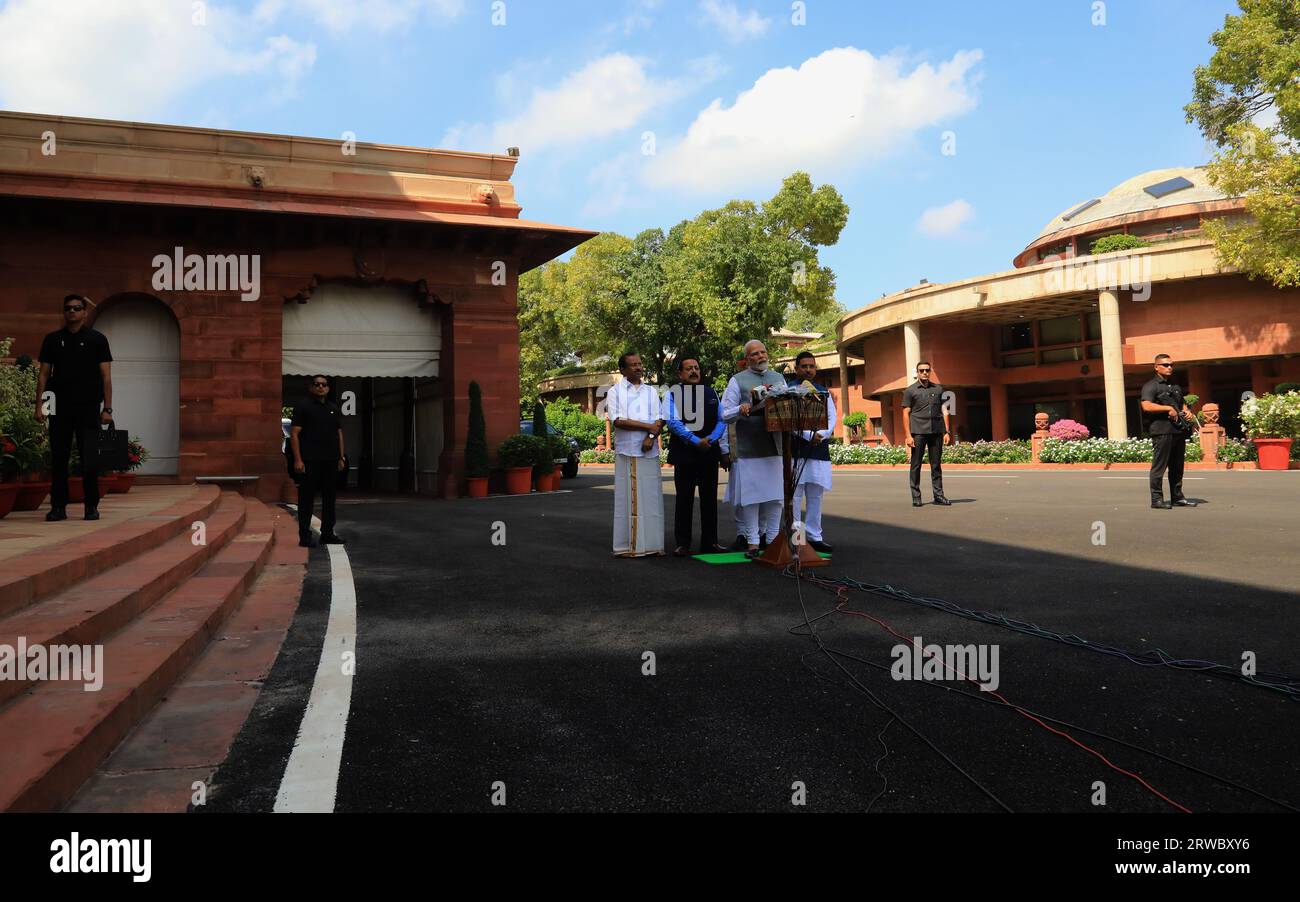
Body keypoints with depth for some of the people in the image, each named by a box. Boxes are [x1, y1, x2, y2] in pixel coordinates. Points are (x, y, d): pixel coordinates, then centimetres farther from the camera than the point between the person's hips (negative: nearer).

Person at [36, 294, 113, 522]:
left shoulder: (97, 339, 4)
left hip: (88, 409, -2)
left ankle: (92, 507, 6)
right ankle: (58, 507, 13)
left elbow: (106, 376, 1)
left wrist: (107, 408, -6)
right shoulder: (53, 339, 10)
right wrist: (39, 406, 2)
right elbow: (44, 374, 10)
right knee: (58, 460, 5)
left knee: (89, 461, -4)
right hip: (60, 409, 3)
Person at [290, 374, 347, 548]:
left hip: (331, 462, 6)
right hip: (310, 461, -6)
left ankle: (327, 533, 19)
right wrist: (298, 460, -14)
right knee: (306, 499, -3)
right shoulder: (303, 407, -1)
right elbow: (294, 433, -6)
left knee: (329, 498, 10)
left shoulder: (334, 408, 16)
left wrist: (341, 458, 11)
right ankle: (304, 536, 2)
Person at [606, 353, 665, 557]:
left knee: (651, 497, 1)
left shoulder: (651, 391, 16)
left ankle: (651, 544, 5)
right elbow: (617, 421, -8)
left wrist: (651, 436, -12)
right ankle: (627, 545, 1)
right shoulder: (615, 392, 5)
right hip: (626, 452, -3)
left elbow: (660, 420, 8)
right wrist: (648, 426, -7)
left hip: (649, 451, 3)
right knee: (628, 498, -3)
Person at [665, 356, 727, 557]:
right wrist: (696, 441, -17)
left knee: (710, 499, 6)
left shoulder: (711, 393, 13)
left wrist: (710, 439, -9)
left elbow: (721, 420, 9)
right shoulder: (673, 394, 0)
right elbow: (673, 421, -11)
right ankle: (682, 544, 7)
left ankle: (710, 542, 13)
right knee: (684, 500, 1)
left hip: (710, 452, 4)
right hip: (684, 454, -4)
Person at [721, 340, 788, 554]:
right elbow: (725, 414, 0)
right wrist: (741, 409, -19)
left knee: (775, 495, 6)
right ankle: (752, 541, 5)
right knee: (751, 496, -3)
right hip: (749, 447, -4)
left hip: (775, 446, 4)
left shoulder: (779, 378, 17)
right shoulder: (737, 381, 3)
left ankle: (772, 538, 18)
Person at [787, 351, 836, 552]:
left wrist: (820, 435, -10)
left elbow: (832, 418, 8)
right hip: (795, 449, -5)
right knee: (794, 495, -3)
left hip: (820, 449, 5)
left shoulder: (824, 392, 16)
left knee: (816, 495, 8)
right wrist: (809, 436, -16)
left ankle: (814, 536, 15)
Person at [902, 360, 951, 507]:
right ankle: (916, 497, 5)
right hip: (918, 432, -3)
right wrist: (908, 435, -8)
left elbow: (944, 411, 13)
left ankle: (938, 495, 10)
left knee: (936, 465, 5)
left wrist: (947, 432, 5)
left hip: (936, 432, 3)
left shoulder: (938, 389, 13)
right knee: (916, 465, 0)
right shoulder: (910, 391, 4)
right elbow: (906, 414, 1)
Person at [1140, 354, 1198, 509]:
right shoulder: (1151, 386, -3)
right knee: (1159, 466, -6)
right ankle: (1157, 499, -4)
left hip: (1179, 431, 8)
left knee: (1177, 466, 12)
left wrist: (1187, 412, 11)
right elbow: (1146, 406, -17)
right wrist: (1168, 408, -15)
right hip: (1162, 431, -8)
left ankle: (1177, 497, 19)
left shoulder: (1176, 387, 23)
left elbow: (1182, 404, 33)